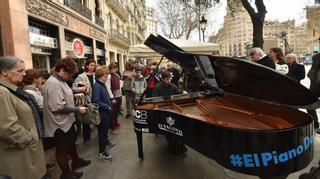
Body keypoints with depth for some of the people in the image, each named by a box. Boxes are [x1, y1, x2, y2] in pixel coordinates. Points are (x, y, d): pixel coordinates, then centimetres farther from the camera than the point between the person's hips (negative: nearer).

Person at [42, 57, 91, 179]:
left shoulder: (60, 81, 6)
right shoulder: (53, 83, -26)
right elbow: (59, 107, -30)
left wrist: (74, 95, 7)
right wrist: (77, 109, -23)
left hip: (67, 120, 10)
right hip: (60, 123, -10)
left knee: (71, 142, 27)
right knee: (62, 149, 10)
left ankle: (76, 161, 49)